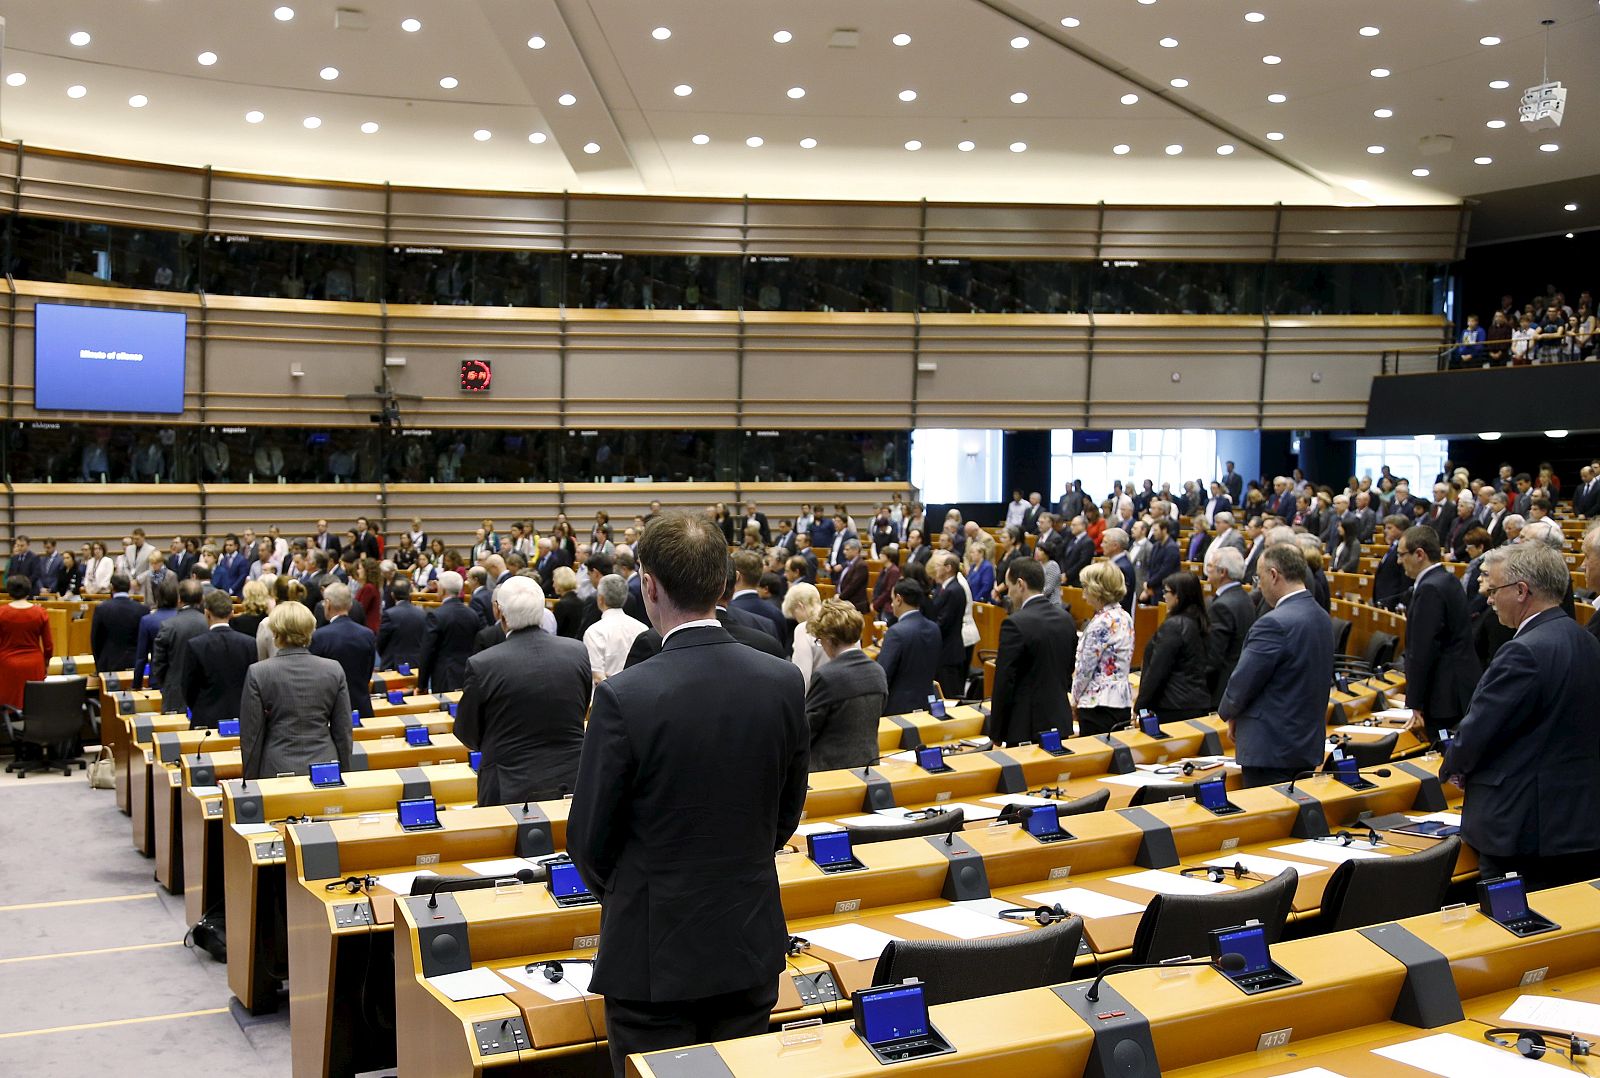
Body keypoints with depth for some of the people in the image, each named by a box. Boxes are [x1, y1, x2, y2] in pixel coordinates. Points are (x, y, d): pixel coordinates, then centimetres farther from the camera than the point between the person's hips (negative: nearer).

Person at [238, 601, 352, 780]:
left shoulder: (257, 673, -7)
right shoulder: (334, 670, -1)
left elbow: (251, 737, -2)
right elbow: (343, 732, 4)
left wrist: (251, 780, 8)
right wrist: (343, 774, 14)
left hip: (277, 771, -2)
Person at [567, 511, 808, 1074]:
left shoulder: (625, 696, -21)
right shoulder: (784, 681, -7)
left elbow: (589, 838, -10)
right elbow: (788, 812, 6)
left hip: (654, 953, -4)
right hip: (753, 946, 4)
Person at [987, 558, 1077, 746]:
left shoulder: (1015, 625, -16)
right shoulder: (1066, 619, 6)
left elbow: (1004, 682, -14)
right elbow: (1069, 672, 13)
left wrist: (996, 733, -7)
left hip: (1027, 726, -7)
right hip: (1061, 722, 7)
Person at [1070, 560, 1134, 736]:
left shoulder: (1101, 623, -16)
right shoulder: (1125, 618, 9)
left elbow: (1085, 668, -13)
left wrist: (1075, 699, 1)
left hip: (1097, 702, -9)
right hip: (1123, 700, 9)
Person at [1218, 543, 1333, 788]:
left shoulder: (1274, 624, -21)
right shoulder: (1321, 617, 8)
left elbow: (1242, 684, -17)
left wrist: (1229, 713, 4)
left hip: (1270, 748, -9)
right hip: (1309, 744, 9)